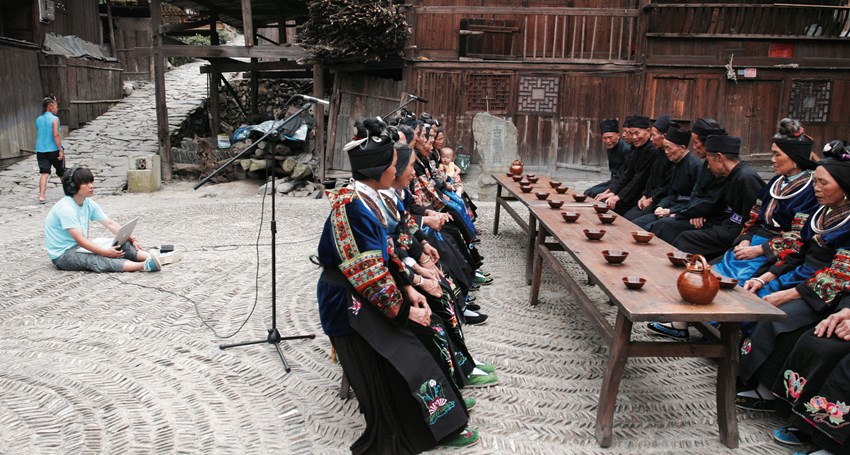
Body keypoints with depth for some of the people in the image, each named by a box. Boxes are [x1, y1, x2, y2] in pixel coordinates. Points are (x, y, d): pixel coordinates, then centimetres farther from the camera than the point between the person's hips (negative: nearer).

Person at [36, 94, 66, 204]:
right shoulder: (54, 119, -10)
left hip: (40, 150, 4)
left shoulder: (38, 120, 8)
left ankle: (42, 195, -15)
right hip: (54, 150, -4)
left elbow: (38, 135, 18)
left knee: (44, 173, -2)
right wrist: (61, 149, -18)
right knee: (61, 172, 13)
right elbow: (55, 135, -18)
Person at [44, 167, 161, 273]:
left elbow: (110, 224, 2)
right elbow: (80, 240, -27)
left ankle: (148, 256, -37)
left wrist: (130, 238, -11)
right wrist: (105, 252, -33)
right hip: (62, 255, -8)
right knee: (97, 260, -34)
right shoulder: (66, 208, -21)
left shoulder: (89, 203, 4)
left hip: (80, 247, 8)